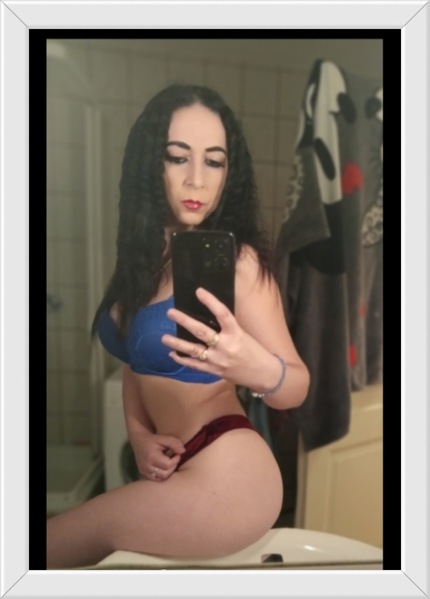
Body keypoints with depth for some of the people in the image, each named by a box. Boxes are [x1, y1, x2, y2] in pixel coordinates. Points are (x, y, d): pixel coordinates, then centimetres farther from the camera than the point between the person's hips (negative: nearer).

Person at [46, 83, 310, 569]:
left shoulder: (237, 261, -19)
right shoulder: (142, 255, 2)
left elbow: (297, 388, -16)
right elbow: (136, 358, 9)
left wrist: (260, 369, -38)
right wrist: (137, 433, -6)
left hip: (222, 477, -6)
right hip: (171, 469, 6)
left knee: (53, 545, 4)